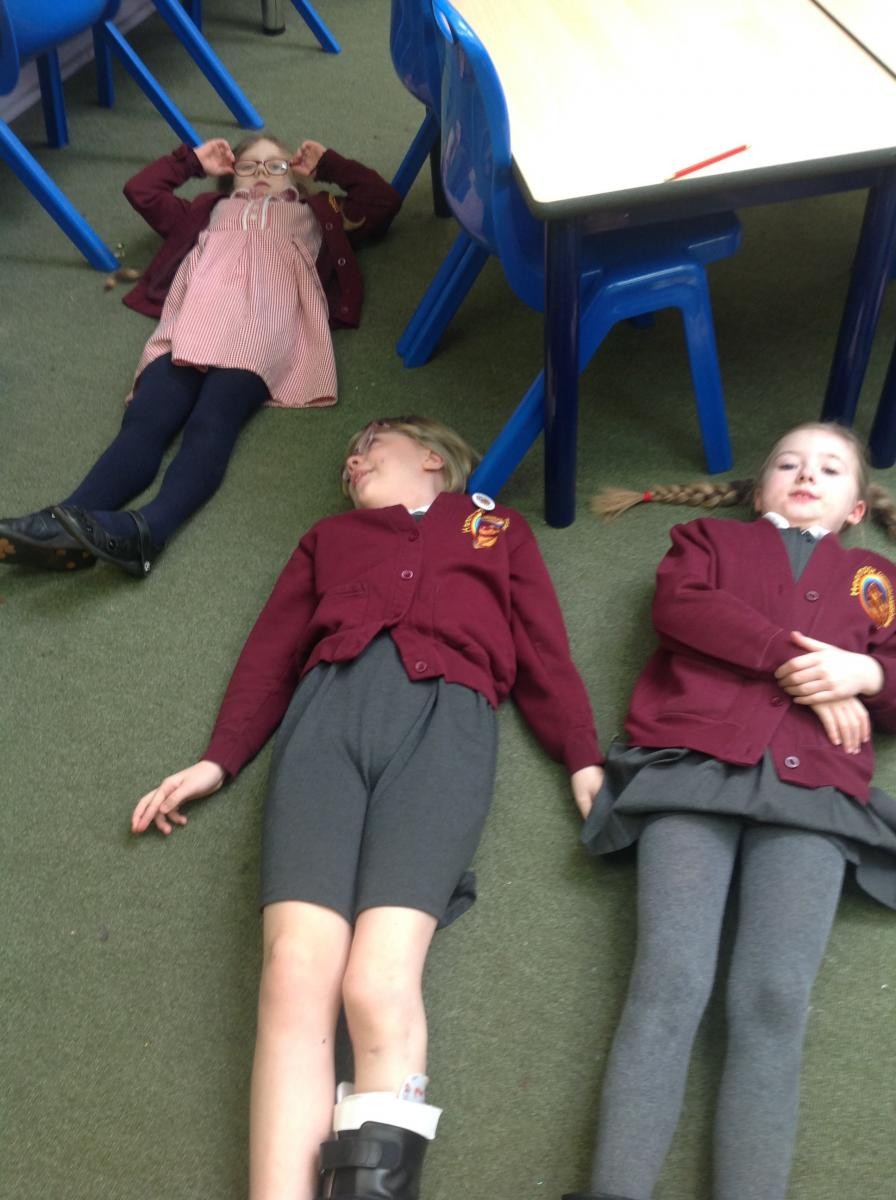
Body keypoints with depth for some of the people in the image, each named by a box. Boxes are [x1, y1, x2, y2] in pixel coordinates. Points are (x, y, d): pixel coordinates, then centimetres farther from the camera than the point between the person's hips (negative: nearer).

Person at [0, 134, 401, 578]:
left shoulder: (314, 213, 40)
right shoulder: (212, 210, 44)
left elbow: (384, 201, 35)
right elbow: (141, 190, 43)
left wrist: (327, 164, 40)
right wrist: (193, 160, 45)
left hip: (262, 328, -3)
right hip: (193, 322, 3)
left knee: (211, 425, -33)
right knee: (144, 420, -27)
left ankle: (144, 531, -58)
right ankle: (64, 523, -49)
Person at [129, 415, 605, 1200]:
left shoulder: (497, 527, 32)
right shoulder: (329, 537, 36)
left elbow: (543, 651, 21)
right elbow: (273, 651, 25)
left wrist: (584, 760, 5)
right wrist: (219, 760, 10)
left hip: (445, 710, -1)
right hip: (329, 704, 2)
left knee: (378, 982, -26)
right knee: (295, 975, -22)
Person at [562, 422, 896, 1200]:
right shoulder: (712, 536, 28)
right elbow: (680, 606, 6)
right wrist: (795, 660, -2)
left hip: (813, 792, 2)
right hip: (692, 767, -1)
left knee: (775, 1000, -20)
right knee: (671, 982, -21)